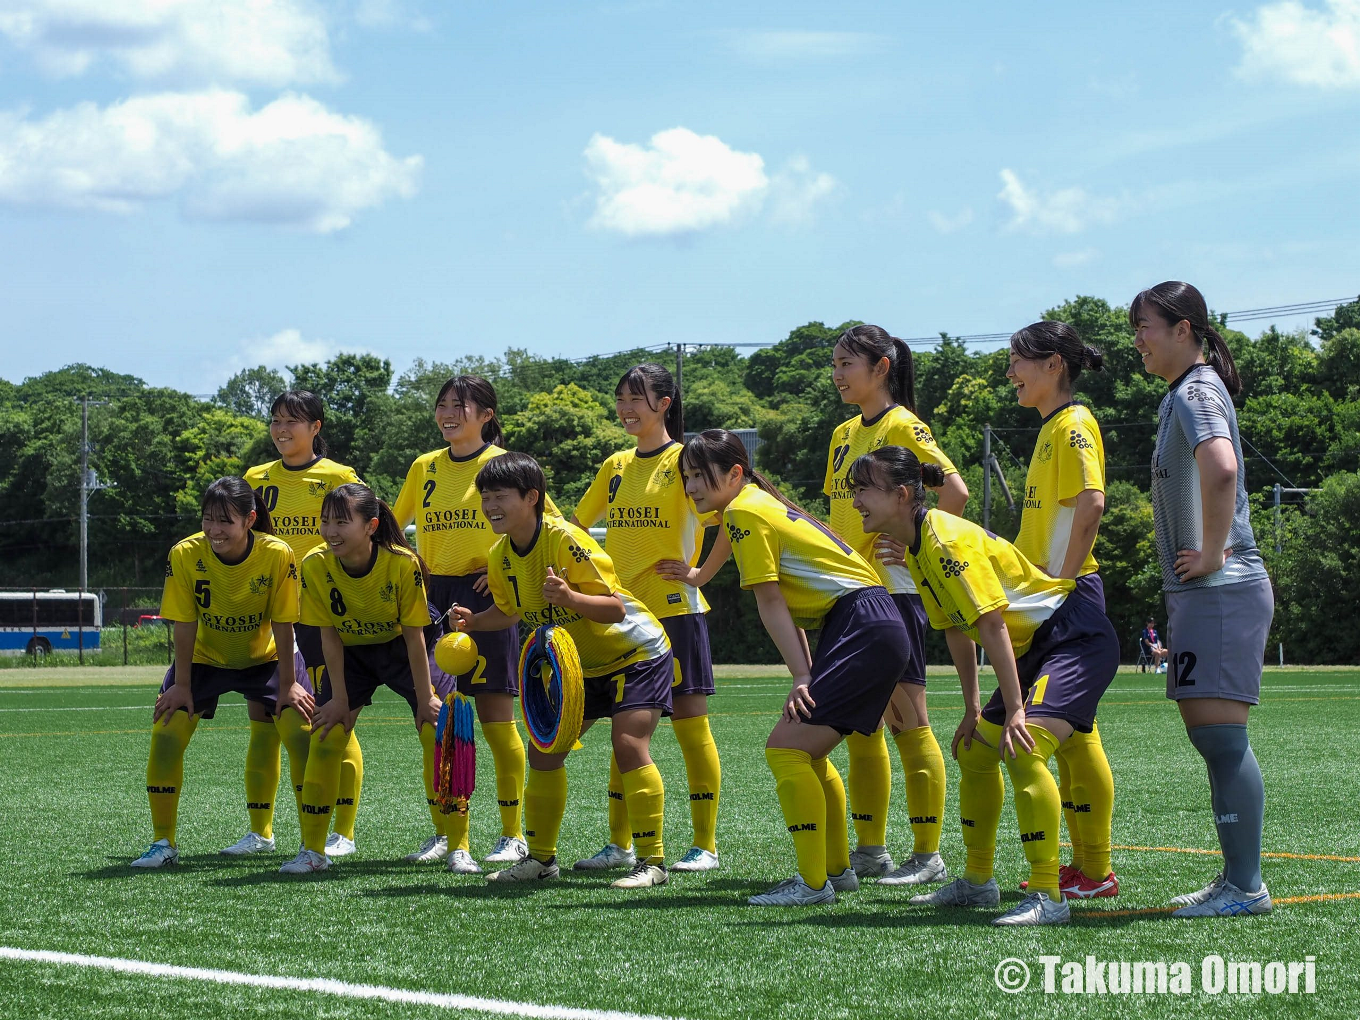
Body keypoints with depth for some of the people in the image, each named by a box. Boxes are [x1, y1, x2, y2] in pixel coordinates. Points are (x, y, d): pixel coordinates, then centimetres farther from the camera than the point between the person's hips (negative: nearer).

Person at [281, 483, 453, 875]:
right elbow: (329, 635, -13)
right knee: (325, 739, -9)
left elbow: (414, 635, -21)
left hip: (400, 648, -2)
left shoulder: (403, 564, -30)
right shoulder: (316, 566, -23)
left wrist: (425, 699, -16)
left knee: (439, 735, -12)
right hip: (351, 654, 2)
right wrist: (340, 698, -11)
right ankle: (312, 851, 0)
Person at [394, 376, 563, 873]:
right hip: (434, 596, 4)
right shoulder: (424, 467, 11)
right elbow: (393, 524, 23)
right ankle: (447, 836, 8)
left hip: (484, 596, -4)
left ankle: (513, 835, 9)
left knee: (495, 719, -1)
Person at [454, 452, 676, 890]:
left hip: (635, 654, -8)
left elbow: (615, 608, -29)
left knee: (628, 743, -22)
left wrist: (568, 597, -46)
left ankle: (652, 861, -14)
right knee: (543, 750, 4)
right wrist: (473, 621, -7)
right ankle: (541, 857, 18)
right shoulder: (500, 556, -6)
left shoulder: (566, 539, -28)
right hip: (579, 665, 8)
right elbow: (510, 611, 12)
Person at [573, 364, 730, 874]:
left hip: (674, 610, -6)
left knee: (691, 725, -2)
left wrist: (701, 574, -13)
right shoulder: (616, 467, 13)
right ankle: (619, 845, 15)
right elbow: (574, 526, 20)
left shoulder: (684, 460, -7)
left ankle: (705, 846, 3)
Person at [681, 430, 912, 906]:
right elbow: (788, 603, 18)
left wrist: (802, 679, -16)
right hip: (878, 630, 10)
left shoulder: (744, 512, -8)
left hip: (863, 629, -10)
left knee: (786, 749, -13)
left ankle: (813, 883, -12)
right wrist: (807, 676, 11)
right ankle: (838, 870, 29)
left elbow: (770, 604, -12)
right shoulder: (763, 504, 21)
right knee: (807, 751, 20)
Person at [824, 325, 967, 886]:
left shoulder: (903, 427, -9)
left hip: (894, 589, -8)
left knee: (907, 721, -6)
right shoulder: (844, 435, 16)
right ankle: (870, 849, 17)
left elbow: (955, 491, -18)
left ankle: (928, 855, -2)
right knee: (859, 727, 10)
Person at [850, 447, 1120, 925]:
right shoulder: (917, 549, 7)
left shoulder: (947, 540, -22)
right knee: (974, 751, 17)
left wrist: (1014, 709, -26)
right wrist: (973, 709, 12)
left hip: (1077, 639, -11)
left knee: (1023, 748, -27)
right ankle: (977, 881, 31)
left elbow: (991, 624, -25)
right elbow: (956, 631, 14)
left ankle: (1047, 895, -26)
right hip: (1034, 647, 11)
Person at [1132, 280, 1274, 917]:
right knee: (1208, 734, 11)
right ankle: (1236, 879, 15)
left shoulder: (1197, 392, -12)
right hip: (1198, 592, 10)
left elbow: (1221, 469, -31)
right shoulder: (1182, 395, 19)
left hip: (1221, 589, -10)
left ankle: (1246, 887, -9)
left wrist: (1212, 554, -23)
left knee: (1220, 735, -10)